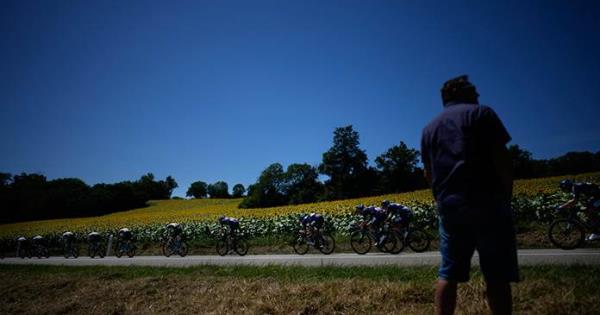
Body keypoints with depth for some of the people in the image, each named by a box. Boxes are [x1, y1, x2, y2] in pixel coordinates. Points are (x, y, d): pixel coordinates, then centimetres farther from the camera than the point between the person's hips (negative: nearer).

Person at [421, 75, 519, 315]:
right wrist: (507, 194, 2)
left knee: (448, 274, 8)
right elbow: (501, 158, -7)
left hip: (447, 206, 5)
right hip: (486, 203, -5)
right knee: (496, 276, 0)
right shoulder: (481, 113, 2)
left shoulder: (429, 128, 18)